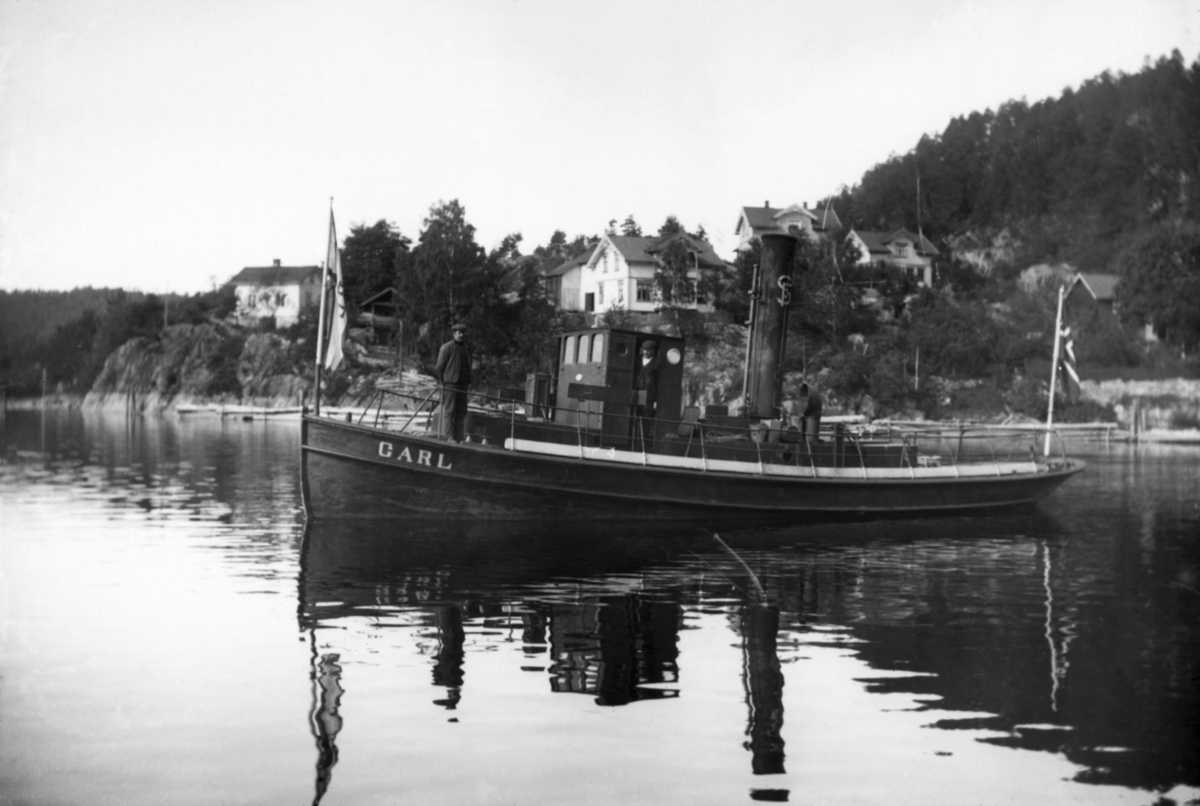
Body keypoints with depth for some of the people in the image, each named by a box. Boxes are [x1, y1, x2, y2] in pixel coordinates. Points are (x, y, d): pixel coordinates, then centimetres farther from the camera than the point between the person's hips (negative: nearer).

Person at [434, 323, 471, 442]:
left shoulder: (466, 349, 18)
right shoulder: (447, 347, -4)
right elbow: (440, 366, -4)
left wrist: (468, 381, 13)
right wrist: (442, 382, -6)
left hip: (463, 383, 7)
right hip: (450, 383, -7)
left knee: (461, 411, 5)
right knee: (449, 410, -8)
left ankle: (458, 438, 7)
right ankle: (448, 436, -9)